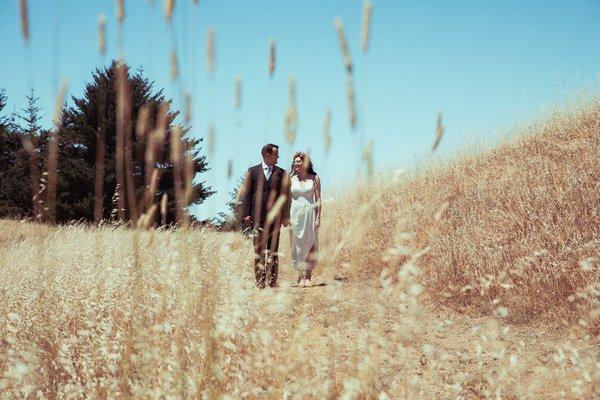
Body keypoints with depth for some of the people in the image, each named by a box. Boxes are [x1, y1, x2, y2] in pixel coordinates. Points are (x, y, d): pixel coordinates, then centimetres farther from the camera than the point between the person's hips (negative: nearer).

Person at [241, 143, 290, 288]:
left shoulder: (281, 173, 10)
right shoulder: (253, 171, 7)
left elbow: (285, 195, 7)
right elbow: (247, 193, 5)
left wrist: (285, 216, -1)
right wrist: (246, 214, -4)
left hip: (275, 216, 1)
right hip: (257, 216, -1)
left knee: (273, 250, 3)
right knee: (258, 250, 0)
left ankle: (272, 279, 6)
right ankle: (260, 280, 3)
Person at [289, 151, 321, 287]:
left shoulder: (314, 178, 3)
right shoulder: (291, 179, 7)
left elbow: (318, 199, 1)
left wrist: (318, 217, -5)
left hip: (310, 213, -1)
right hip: (295, 213, 1)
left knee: (310, 245, -1)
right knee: (298, 245, 0)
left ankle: (308, 276, 4)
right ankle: (301, 277, 2)